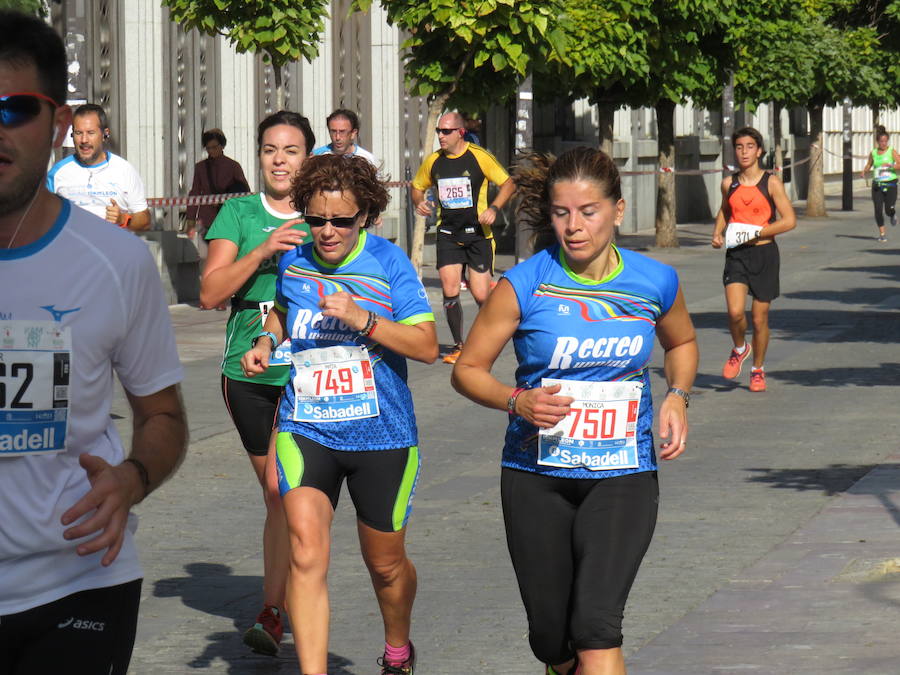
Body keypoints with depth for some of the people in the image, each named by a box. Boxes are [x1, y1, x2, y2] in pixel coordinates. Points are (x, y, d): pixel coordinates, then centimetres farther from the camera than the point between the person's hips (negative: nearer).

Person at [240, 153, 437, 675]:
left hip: (381, 435, -1)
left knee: (386, 564, 15)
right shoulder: (293, 261, 2)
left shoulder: (388, 263, -8)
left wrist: (362, 320, -24)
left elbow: (428, 346, -13)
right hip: (306, 431, 1)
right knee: (307, 554, -20)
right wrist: (265, 342, 5)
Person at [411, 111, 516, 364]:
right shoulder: (433, 161, 5)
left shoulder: (479, 157, -7)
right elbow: (417, 186, 21)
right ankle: (458, 345, 7)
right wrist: (419, 202, -1)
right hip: (448, 233, 3)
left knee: (481, 296, -6)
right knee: (450, 292, -9)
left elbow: (508, 183, -2)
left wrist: (494, 209, -16)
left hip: (478, 232, -3)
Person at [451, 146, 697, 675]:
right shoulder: (524, 286, -8)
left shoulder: (655, 282, -1)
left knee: (596, 627, -18)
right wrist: (517, 401, -20)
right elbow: (468, 369, 0)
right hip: (537, 477, 0)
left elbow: (682, 343, 22)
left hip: (623, 477, 0)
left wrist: (677, 398, 2)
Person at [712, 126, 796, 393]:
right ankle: (740, 349, 15)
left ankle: (758, 369, 24)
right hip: (736, 254, 2)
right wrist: (718, 233, 7)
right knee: (735, 312, -16)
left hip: (764, 253, -2)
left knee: (759, 318, 4)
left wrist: (755, 233, -17)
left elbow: (789, 220, -10)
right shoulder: (729, 184, 6)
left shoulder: (771, 183, -5)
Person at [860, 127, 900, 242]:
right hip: (877, 185, 3)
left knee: (889, 210, -10)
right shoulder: (873, 153, 8)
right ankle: (882, 234, 7)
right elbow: (868, 165, 22)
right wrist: (865, 171, 1)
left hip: (890, 185, -3)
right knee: (878, 210, -5)